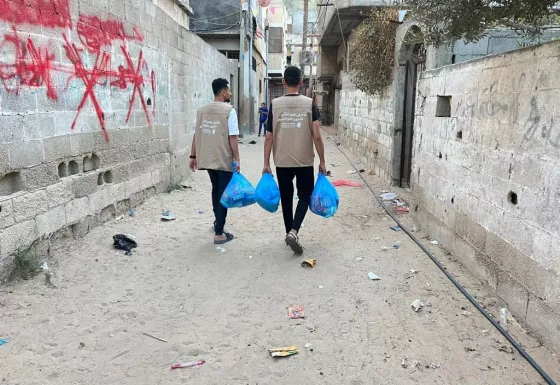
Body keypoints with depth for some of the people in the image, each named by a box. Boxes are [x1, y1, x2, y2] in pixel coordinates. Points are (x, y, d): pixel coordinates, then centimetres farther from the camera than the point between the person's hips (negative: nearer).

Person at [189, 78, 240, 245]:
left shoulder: (202, 110, 7)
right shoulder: (229, 110, -10)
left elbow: (197, 135, 7)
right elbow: (232, 137, -15)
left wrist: (193, 156, 12)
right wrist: (237, 159, -12)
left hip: (207, 159, 6)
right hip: (224, 160, -6)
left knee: (216, 190, 24)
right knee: (223, 194, 2)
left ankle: (218, 222, 38)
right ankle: (219, 233, 2)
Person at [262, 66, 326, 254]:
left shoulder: (275, 104, -2)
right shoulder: (309, 103, -5)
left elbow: (269, 137, -3)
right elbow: (316, 136, -9)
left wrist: (266, 163, 4)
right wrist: (322, 162, 0)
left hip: (282, 161, 1)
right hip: (305, 161, -1)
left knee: (286, 197, 15)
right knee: (305, 196, 10)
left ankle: (289, 233, 25)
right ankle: (293, 232, -9)